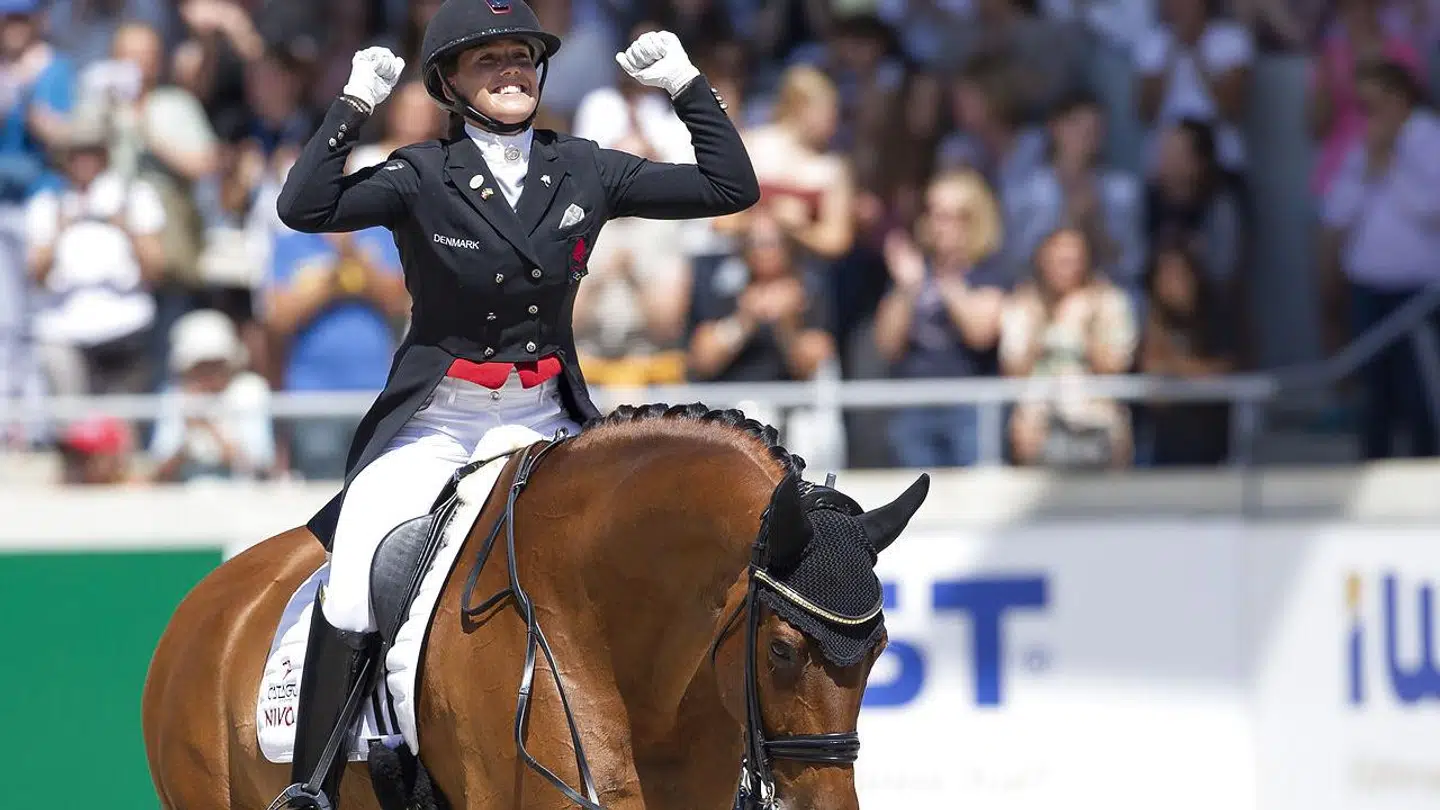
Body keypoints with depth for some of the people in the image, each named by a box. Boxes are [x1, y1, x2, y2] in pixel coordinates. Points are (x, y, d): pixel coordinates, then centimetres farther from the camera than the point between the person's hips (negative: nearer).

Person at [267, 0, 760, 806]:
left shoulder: (585, 172, 3)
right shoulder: (422, 177, -6)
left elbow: (731, 187, 4)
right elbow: (305, 209, -20)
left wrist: (689, 86, -3)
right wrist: (355, 106, -23)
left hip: (547, 427, 3)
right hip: (433, 426, -3)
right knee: (356, 589, -23)